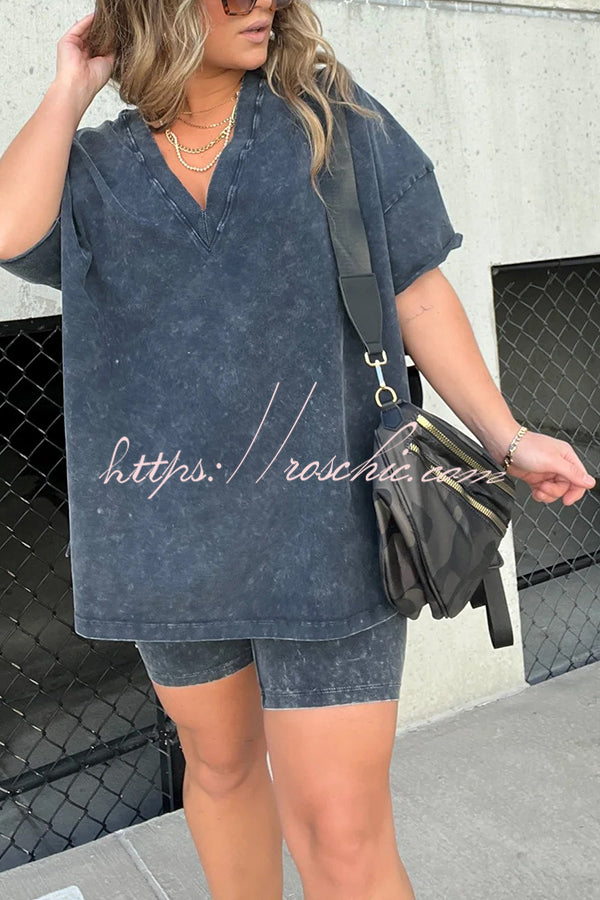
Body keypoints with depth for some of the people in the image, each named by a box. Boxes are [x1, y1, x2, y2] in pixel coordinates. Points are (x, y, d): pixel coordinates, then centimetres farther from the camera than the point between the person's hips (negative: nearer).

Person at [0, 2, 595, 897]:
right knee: (219, 762, 22)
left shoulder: (335, 121, 3)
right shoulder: (93, 168, 6)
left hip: (323, 530, -2)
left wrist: (506, 437, -1)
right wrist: (72, 87, -2)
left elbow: (416, 294, 4)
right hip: (168, 533, 3)